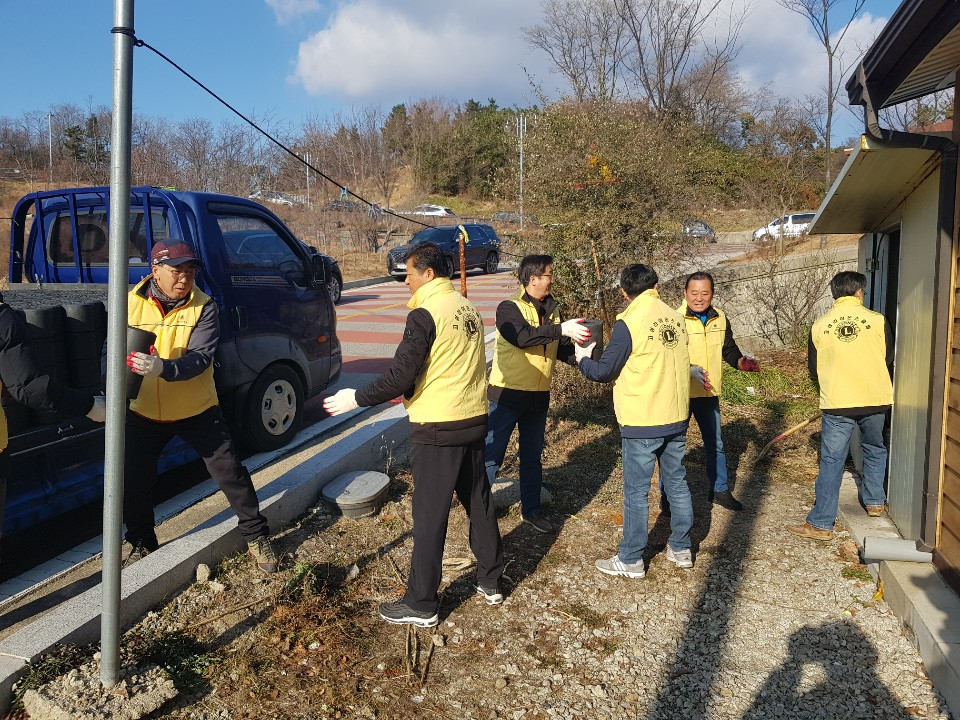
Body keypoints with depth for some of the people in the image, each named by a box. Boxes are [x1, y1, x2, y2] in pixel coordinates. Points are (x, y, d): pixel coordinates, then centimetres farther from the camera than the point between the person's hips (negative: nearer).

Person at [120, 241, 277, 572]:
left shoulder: (204, 307, -14)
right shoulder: (132, 304, -7)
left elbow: (200, 358, -26)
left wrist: (162, 368, -44)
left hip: (197, 410, -2)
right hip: (144, 412, 2)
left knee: (230, 473, -1)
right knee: (133, 481, 9)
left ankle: (257, 536, 18)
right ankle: (142, 544, 33)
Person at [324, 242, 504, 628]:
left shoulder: (425, 314, -16)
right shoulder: (468, 309, 8)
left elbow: (401, 374, -18)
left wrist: (357, 398, -7)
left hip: (437, 429, -8)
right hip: (474, 421, 8)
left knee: (429, 517, 1)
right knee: (479, 502, 19)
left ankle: (421, 604, 12)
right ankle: (491, 581, 33)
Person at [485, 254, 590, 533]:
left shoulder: (551, 311, 9)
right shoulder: (509, 308, -13)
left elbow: (561, 349, 9)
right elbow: (524, 336, -31)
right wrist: (561, 329, -37)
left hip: (538, 396, 7)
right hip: (506, 394, -7)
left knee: (533, 456, 17)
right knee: (492, 455, 0)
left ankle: (531, 509, 30)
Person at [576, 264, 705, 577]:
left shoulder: (629, 323, -15)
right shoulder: (675, 317, 3)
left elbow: (604, 372, -10)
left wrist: (582, 358, 9)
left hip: (641, 422, -6)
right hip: (677, 417, 6)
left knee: (636, 492, 4)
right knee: (677, 484, 17)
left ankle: (631, 560, 13)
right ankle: (681, 549, 29)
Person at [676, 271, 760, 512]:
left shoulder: (720, 319, 4)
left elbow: (728, 349, 14)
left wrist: (740, 361, -7)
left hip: (709, 393, 6)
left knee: (715, 444, 17)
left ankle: (720, 490, 34)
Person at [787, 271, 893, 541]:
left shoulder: (819, 326, -2)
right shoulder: (877, 320, -4)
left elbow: (814, 370, 7)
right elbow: (888, 359, 9)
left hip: (836, 403, -1)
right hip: (875, 399, 1)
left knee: (831, 462, 1)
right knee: (874, 449, 26)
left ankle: (821, 524, 1)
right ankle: (875, 502, 35)